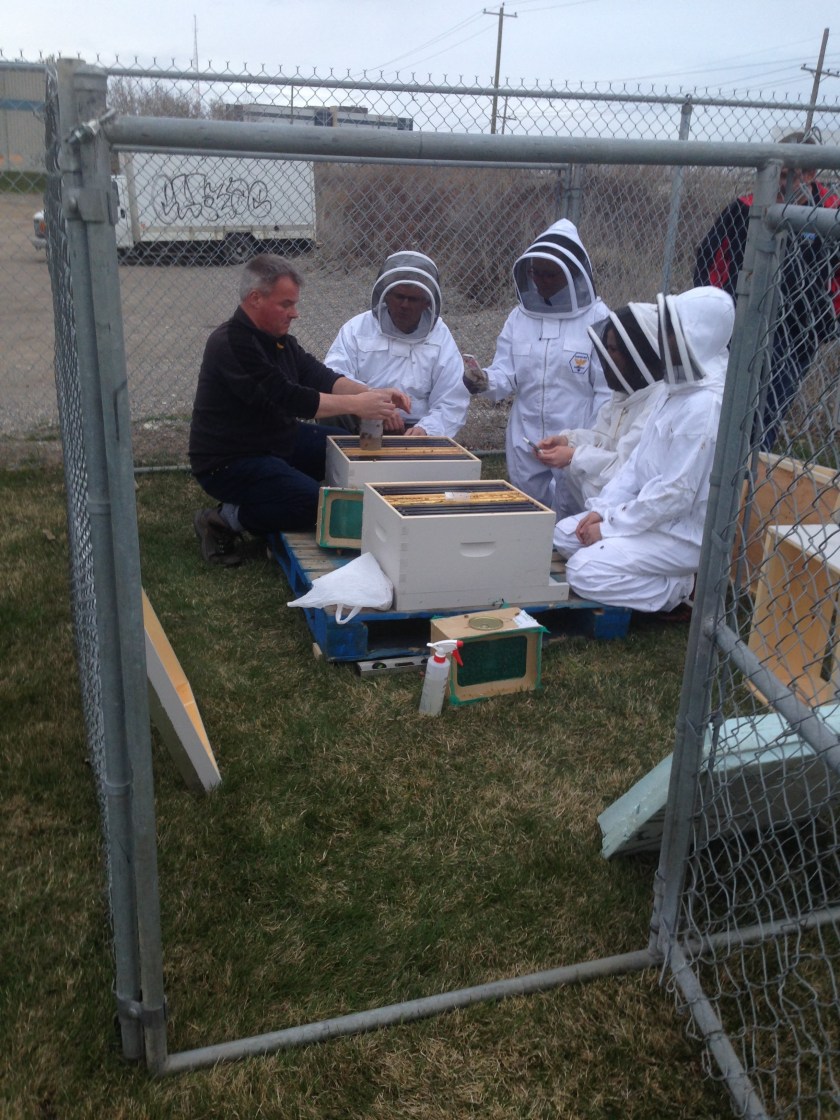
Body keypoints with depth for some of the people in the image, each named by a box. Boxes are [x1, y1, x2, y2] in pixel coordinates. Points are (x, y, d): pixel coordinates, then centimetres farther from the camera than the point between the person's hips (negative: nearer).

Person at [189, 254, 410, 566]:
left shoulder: (278, 338, 7)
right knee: (313, 503, -26)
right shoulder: (231, 345, -23)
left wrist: (373, 394, -15)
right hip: (229, 462, -10)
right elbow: (288, 398, -29)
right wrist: (357, 405, -28)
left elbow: (320, 377, 1)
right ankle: (229, 519, -5)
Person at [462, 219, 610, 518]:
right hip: (525, 445, 4)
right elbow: (505, 377, -1)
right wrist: (483, 381, -23)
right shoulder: (520, 317, 5)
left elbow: (606, 392, -7)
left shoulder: (598, 319, -7)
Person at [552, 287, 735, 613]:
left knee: (584, 571, -20)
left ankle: (683, 588, -4)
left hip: (683, 534, -10)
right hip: (654, 516, 10)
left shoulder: (706, 405, -25)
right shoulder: (679, 389, 7)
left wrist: (610, 527, -17)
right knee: (563, 534, 10)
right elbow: (639, 460, 11)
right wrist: (602, 508, 2)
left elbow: (676, 493, -26)